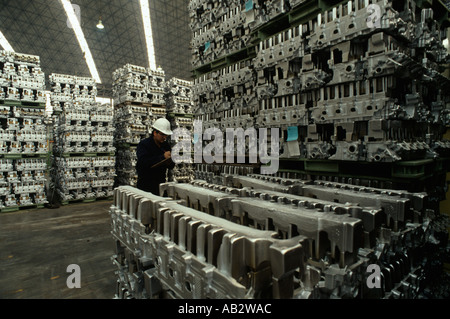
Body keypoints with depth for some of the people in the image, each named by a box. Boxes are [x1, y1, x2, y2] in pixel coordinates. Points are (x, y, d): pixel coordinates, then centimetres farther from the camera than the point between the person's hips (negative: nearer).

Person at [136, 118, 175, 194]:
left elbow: (171, 167, 12)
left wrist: (169, 162, -13)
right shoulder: (143, 144, -6)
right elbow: (143, 162, -23)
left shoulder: (166, 145, 9)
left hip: (161, 182, 4)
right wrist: (162, 157, -26)